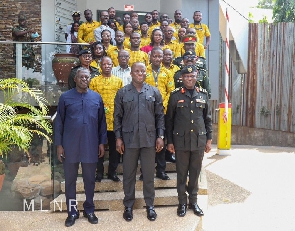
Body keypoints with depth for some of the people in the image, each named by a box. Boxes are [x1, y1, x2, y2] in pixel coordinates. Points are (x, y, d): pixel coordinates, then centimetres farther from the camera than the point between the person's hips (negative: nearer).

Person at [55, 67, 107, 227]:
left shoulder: (97, 97, 4)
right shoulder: (65, 97, 0)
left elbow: (102, 121, 7)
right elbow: (59, 122, 1)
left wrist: (102, 142, 4)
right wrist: (59, 144, -3)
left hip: (90, 146, 1)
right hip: (70, 146, -1)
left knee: (90, 179, 12)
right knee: (70, 180, 9)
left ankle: (89, 210, 28)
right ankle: (72, 212, 24)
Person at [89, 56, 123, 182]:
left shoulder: (118, 81, 9)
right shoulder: (94, 81, 4)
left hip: (115, 119, 2)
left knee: (114, 147, 7)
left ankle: (112, 171, 20)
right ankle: (99, 172, 18)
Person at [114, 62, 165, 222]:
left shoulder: (154, 92, 4)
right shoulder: (122, 93, 3)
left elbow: (160, 116, 5)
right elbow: (117, 117, 3)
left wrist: (160, 136, -1)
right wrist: (118, 138, -2)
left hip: (149, 139, 1)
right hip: (129, 139, 0)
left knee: (149, 174, 9)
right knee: (129, 175, 9)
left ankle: (150, 205, 24)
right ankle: (128, 205, 24)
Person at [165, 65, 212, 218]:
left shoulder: (203, 95, 6)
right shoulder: (175, 95, -1)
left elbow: (208, 119, 10)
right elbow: (169, 120, 1)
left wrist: (209, 139, 6)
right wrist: (169, 141, -2)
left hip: (199, 141, 2)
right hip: (181, 141, -2)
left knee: (195, 173, 11)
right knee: (182, 173, 8)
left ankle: (193, 201, 26)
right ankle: (182, 202, 22)